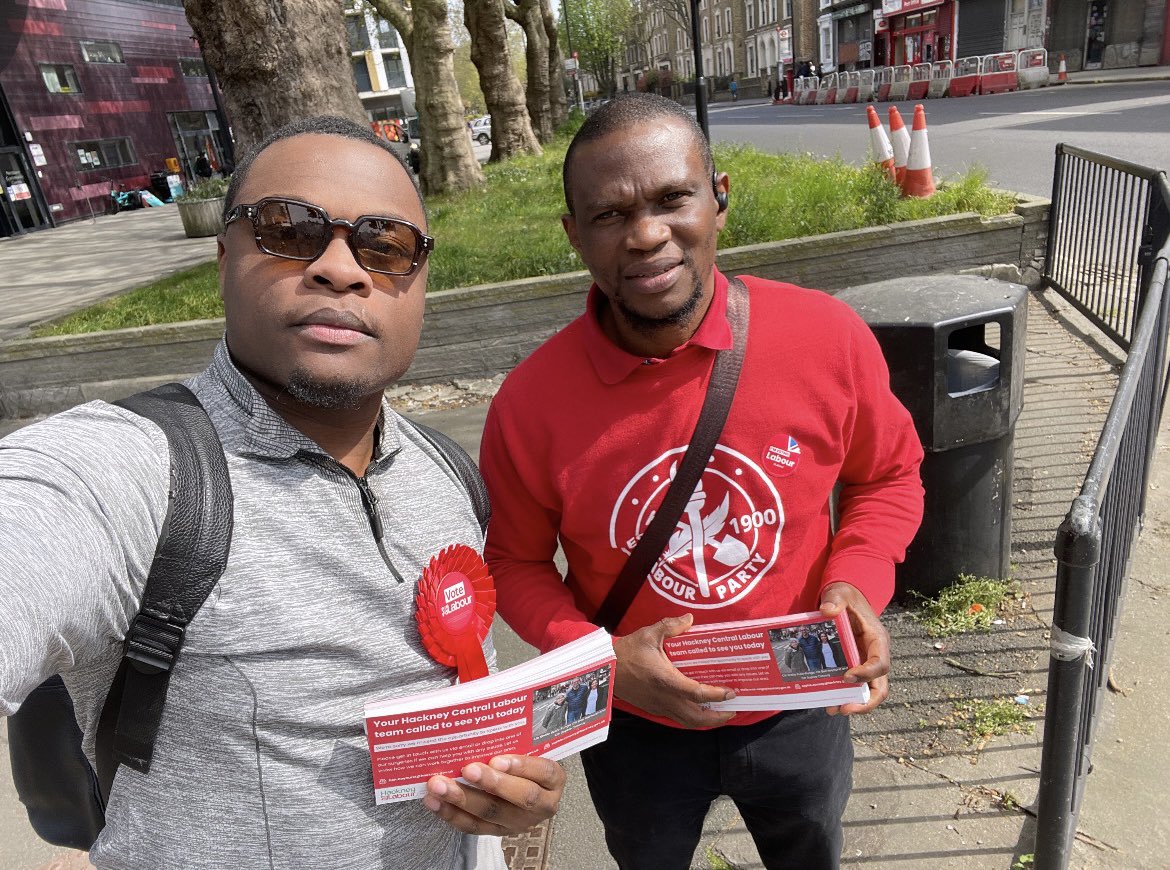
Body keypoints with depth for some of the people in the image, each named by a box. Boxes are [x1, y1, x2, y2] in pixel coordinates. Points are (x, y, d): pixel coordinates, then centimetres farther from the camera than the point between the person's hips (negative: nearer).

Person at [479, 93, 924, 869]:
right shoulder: (530, 403, -23)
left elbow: (889, 476, -3)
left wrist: (858, 583, -21)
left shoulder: (828, 337, -21)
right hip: (636, 726, 0)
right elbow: (516, 563, -7)